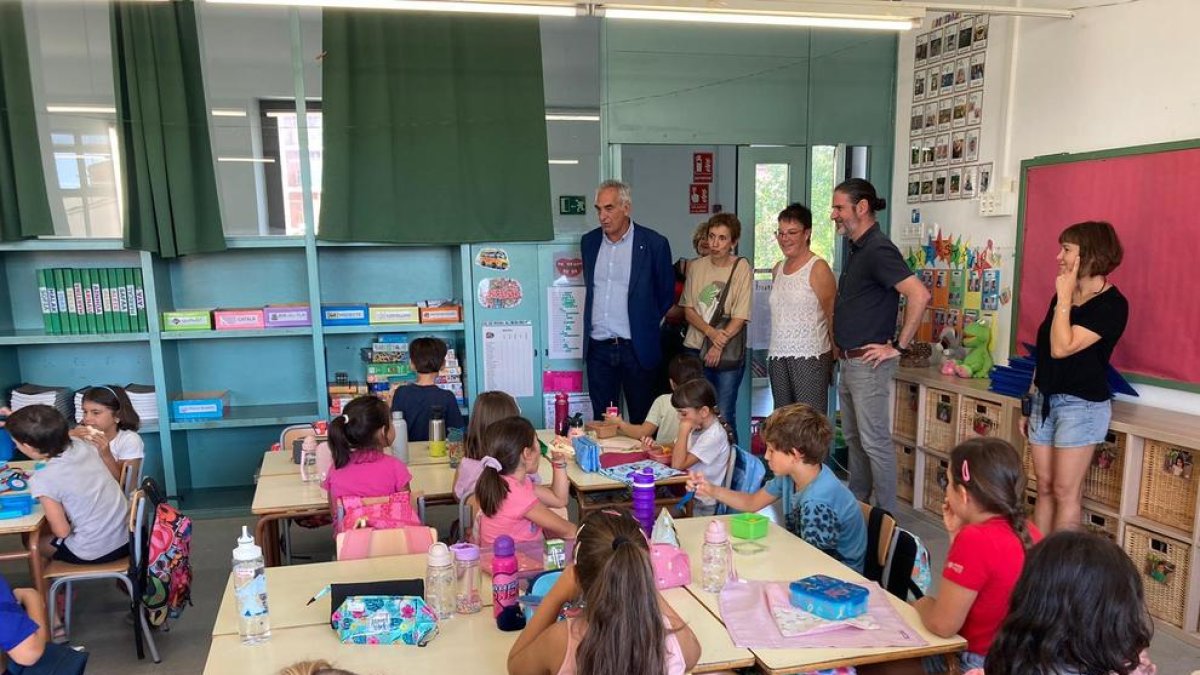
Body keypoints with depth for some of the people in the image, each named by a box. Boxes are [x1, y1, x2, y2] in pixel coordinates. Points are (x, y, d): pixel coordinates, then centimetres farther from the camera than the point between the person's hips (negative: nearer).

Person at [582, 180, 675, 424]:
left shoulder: (654, 244, -6)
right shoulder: (589, 242, 8)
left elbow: (666, 296, 4)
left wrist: (646, 328, 6)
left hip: (636, 348, -4)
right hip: (598, 348, 4)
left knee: (642, 422, 5)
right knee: (601, 422, 9)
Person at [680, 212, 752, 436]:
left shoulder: (742, 268, -5)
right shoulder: (696, 267, 7)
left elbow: (740, 318, -8)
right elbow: (688, 309, 4)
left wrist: (719, 345, -13)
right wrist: (711, 332, -12)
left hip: (729, 353, -3)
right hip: (695, 349, 3)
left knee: (724, 414, -1)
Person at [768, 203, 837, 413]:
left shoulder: (818, 268, -6)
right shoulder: (778, 270, 15)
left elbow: (833, 316, -8)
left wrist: (836, 356, -8)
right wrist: (774, 354, 15)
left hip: (810, 357, -7)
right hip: (778, 358, 7)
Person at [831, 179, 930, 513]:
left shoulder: (878, 250, -17)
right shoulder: (856, 249, 12)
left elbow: (919, 295, -28)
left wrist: (899, 346, -22)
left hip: (869, 363, -10)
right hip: (849, 361, 10)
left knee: (875, 442, -2)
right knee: (853, 437, 18)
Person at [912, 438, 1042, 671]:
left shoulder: (975, 540, -27)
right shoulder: (1028, 531, -2)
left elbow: (942, 625, -22)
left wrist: (922, 605, -2)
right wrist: (958, 534, 4)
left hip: (981, 662, -8)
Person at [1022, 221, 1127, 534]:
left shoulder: (1112, 304, -13)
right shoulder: (1064, 295, 10)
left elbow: (1061, 348, -24)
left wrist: (1064, 299, -17)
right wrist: (1031, 404, 17)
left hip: (1081, 404, -7)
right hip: (1045, 400, 7)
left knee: (1065, 491, -1)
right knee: (1044, 487, 10)